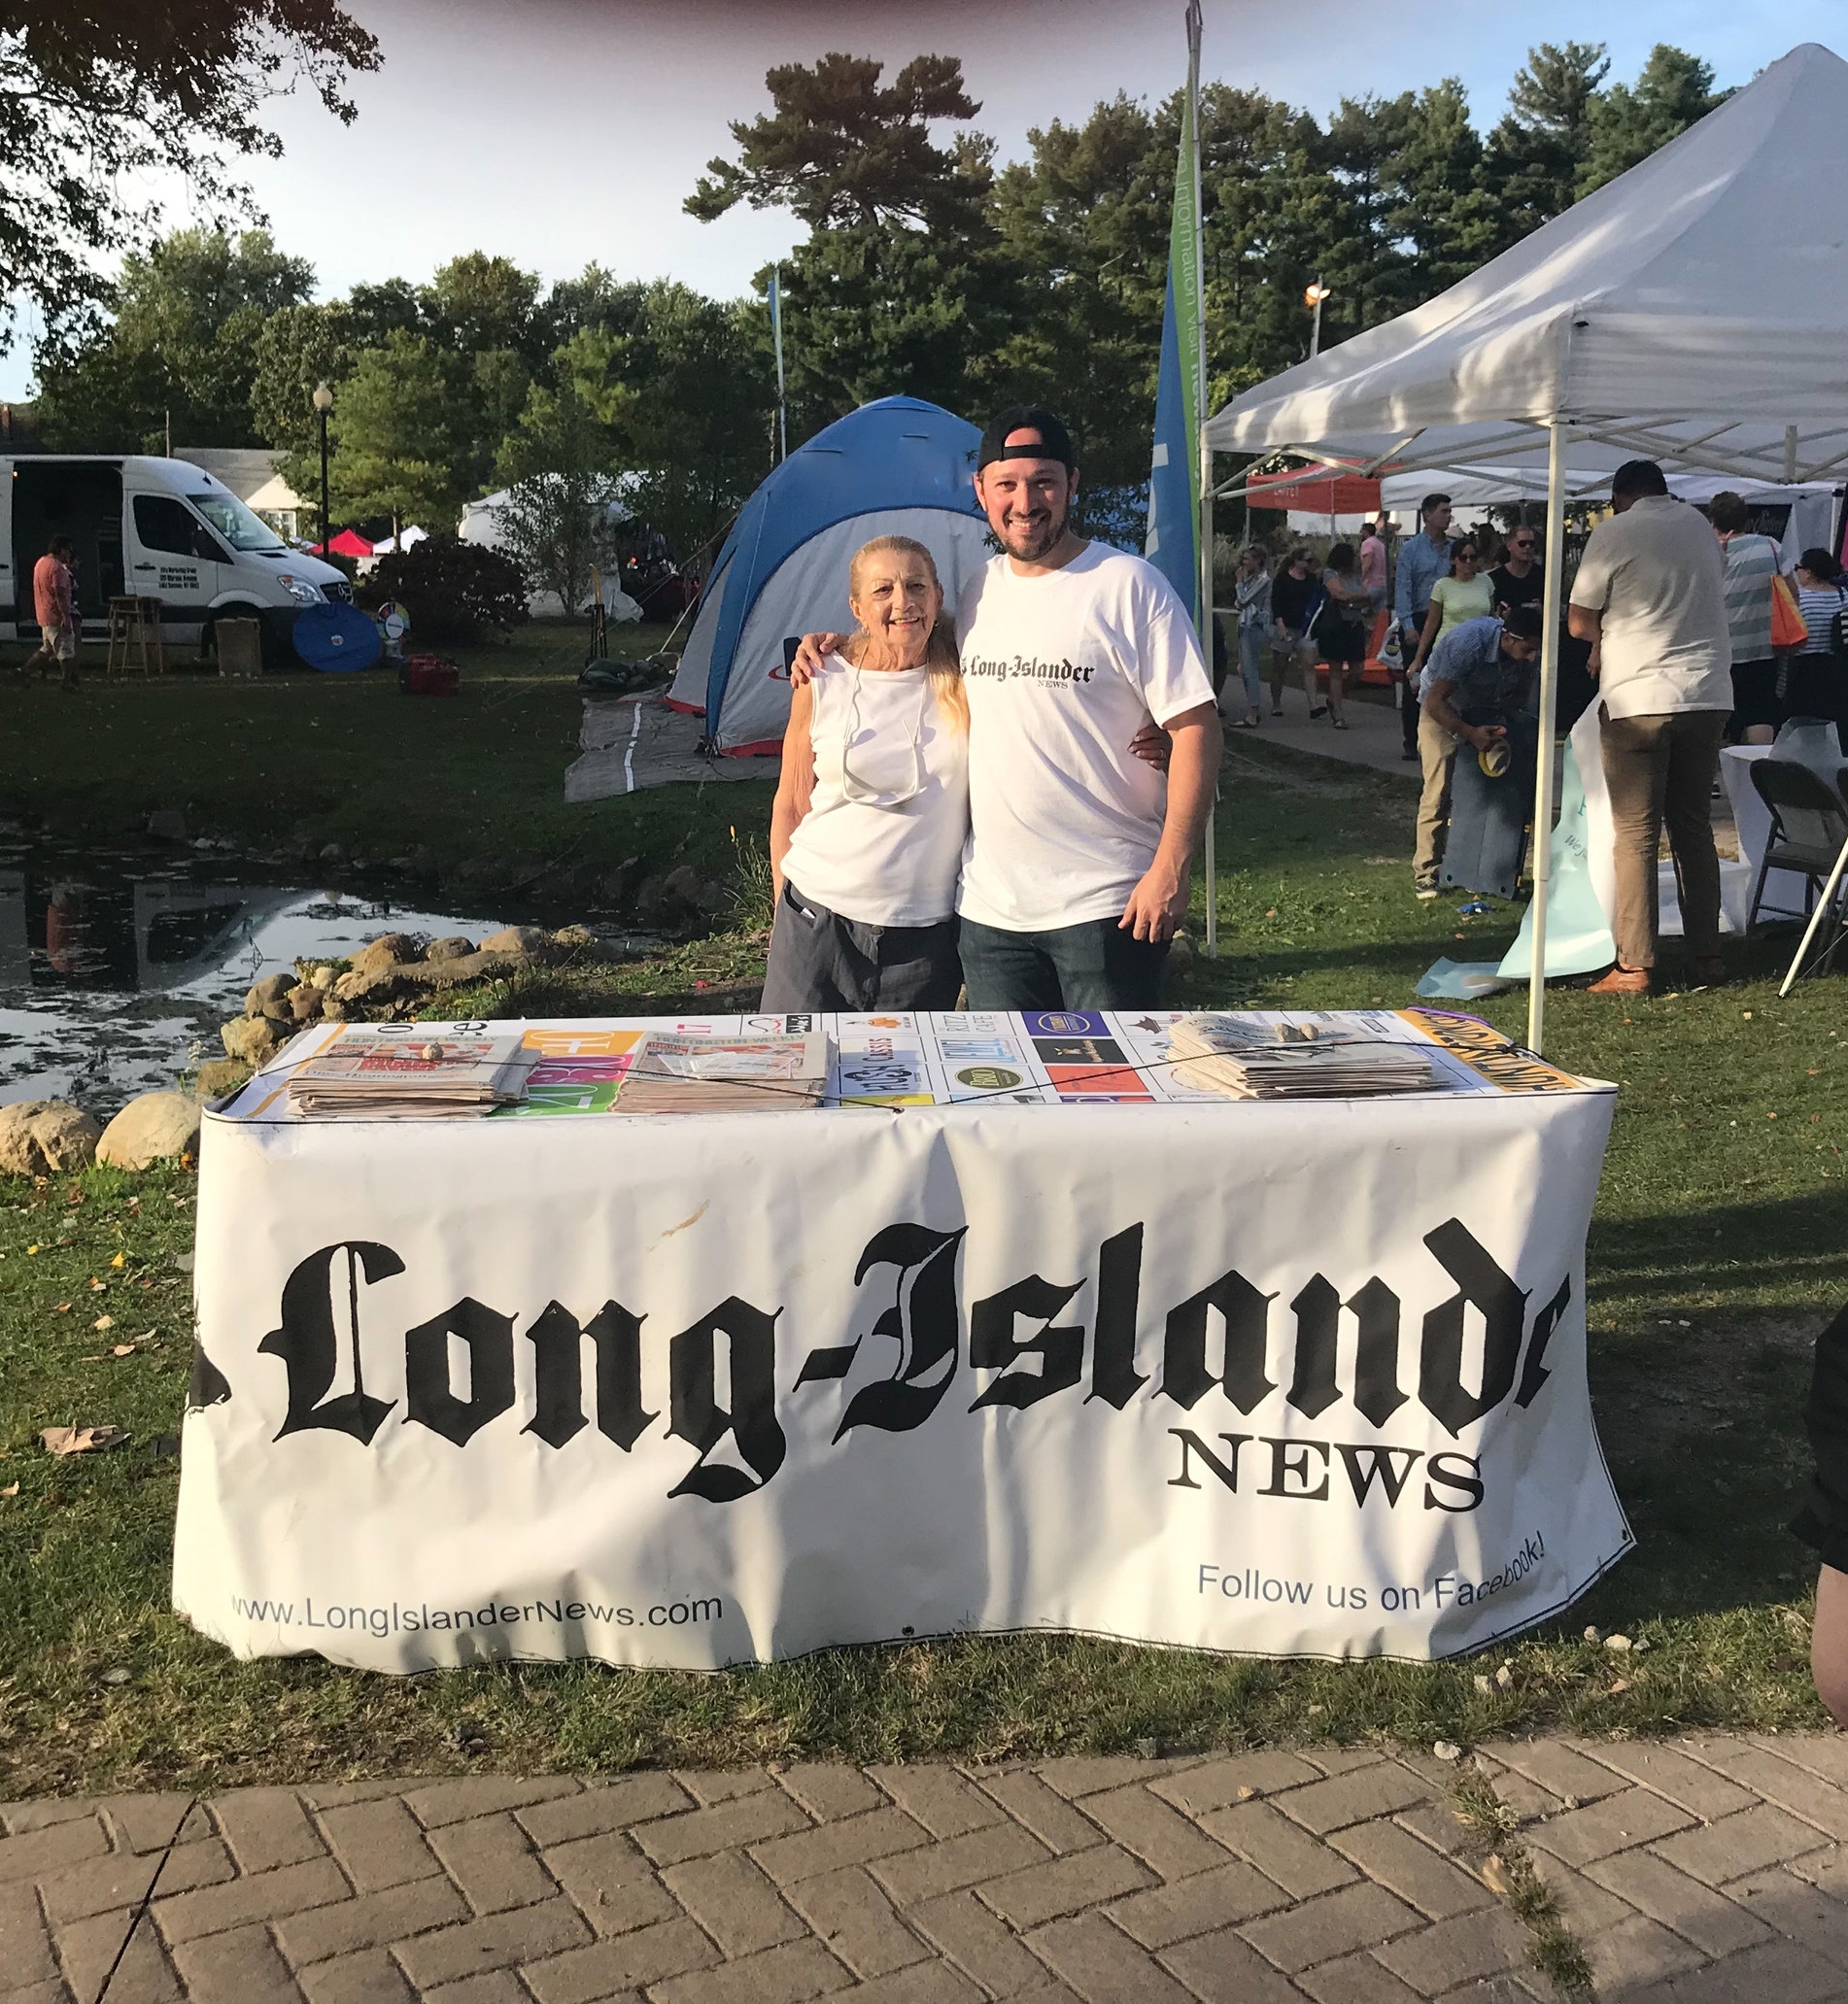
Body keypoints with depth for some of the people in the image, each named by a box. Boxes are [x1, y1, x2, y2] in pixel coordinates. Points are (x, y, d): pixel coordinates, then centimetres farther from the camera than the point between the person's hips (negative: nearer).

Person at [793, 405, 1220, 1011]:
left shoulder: (1128, 586, -7)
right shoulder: (975, 591, 11)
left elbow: (1195, 727, -10)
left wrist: (1171, 867, -17)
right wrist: (837, 648, 15)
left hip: (1106, 907, -5)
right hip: (989, 907, 6)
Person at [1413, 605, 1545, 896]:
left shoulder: (1527, 653, -19)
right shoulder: (1469, 643, -37)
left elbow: (1522, 698, -1)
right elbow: (1435, 701, -34)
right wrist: (1470, 734, -44)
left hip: (1489, 713, 5)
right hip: (1442, 710, -5)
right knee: (1439, 790, -14)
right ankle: (1426, 871, -8)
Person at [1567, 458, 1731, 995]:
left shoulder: (1615, 532, -2)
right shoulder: (1700, 526, 13)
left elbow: (1579, 622, -1)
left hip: (1640, 698, -5)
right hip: (1708, 694, 5)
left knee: (1636, 834, -2)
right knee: (1695, 826, 13)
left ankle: (1634, 968, -3)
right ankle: (1707, 955, 16)